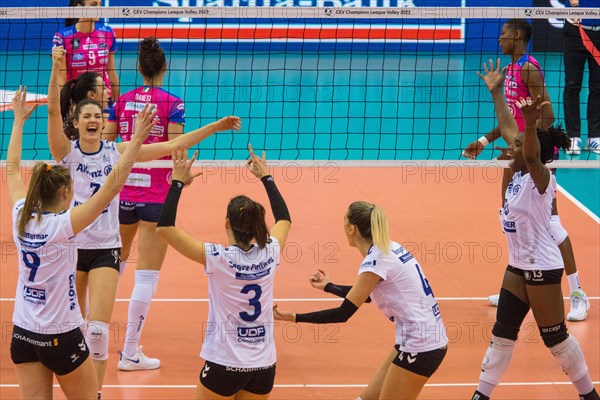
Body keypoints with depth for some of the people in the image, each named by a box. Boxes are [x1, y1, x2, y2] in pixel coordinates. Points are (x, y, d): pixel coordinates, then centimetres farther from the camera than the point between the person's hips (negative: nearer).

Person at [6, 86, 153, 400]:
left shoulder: (22, 218, -4)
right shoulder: (63, 225, -19)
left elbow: (13, 169, 12)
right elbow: (111, 188, -23)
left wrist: (19, 120, 22)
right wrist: (137, 140, -23)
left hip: (23, 335, 5)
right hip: (61, 338, -5)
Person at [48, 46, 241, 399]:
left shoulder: (116, 151, 0)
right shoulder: (66, 152, -4)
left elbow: (172, 145, 0)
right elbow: (53, 110, -19)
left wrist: (216, 126, -5)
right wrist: (57, 67, -33)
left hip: (106, 248, 0)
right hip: (71, 246, 0)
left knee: (98, 328, -11)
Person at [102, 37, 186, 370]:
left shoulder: (120, 102, 4)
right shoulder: (173, 104, -8)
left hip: (122, 192, 4)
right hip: (157, 196, -4)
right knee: (148, 275, 0)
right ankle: (130, 353, -1)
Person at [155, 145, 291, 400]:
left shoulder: (218, 258, -16)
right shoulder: (270, 253, -4)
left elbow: (165, 227, -15)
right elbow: (284, 218, 20)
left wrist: (178, 182, -10)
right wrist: (266, 177, 26)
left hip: (224, 364, -4)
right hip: (264, 366, 4)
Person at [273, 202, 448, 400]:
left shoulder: (375, 261, -17)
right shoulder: (390, 248, 9)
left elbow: (343, 313, -17)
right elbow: (365, 295, 24)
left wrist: (295, 317, -12)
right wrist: (328, 286, 35)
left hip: (420, 347, -9)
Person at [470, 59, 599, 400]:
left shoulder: (540, 177, -18)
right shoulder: (518, 173, 3)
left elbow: (532, 154, -41)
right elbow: (506, 126, 13)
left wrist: (532, 124, -59)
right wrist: (495, 92, 16)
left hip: (542, 268, -9)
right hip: (519, 266, 9)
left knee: (555, 337, 1)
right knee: (503, 334, 13)